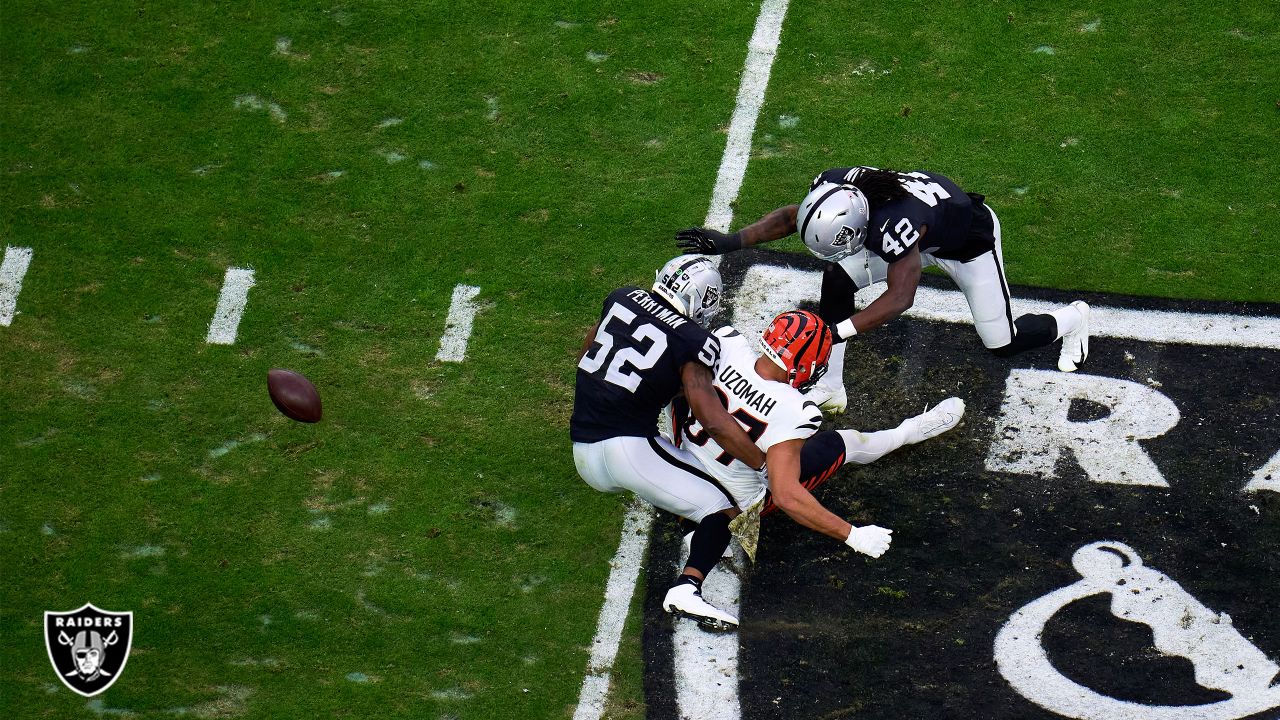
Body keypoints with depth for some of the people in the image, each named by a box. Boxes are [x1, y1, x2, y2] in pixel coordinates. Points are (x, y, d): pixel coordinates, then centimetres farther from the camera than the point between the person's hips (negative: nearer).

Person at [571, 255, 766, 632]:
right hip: (626, 447, -7)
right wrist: (768, 466, -11)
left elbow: (585, 357, 24)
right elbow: (713, 421, -18)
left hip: (584, 456, 7)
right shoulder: (691, 341, -10)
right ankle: (686, 588, -27)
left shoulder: (621, 300, 8)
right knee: (725, 508, -7)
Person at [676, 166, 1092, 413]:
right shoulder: (836, 185, -29)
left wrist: (835, 332, -46)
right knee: (837, 280, -10)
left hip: (969, 240, -6)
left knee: (1004, 345, 5)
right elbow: (792, 217, -10)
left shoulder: (896, 223, -48)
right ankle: (830, 390, 2)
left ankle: (1070, 319, 38)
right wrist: (730, 242, -20)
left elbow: (900, 298, -43)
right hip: (922, 236, 6)